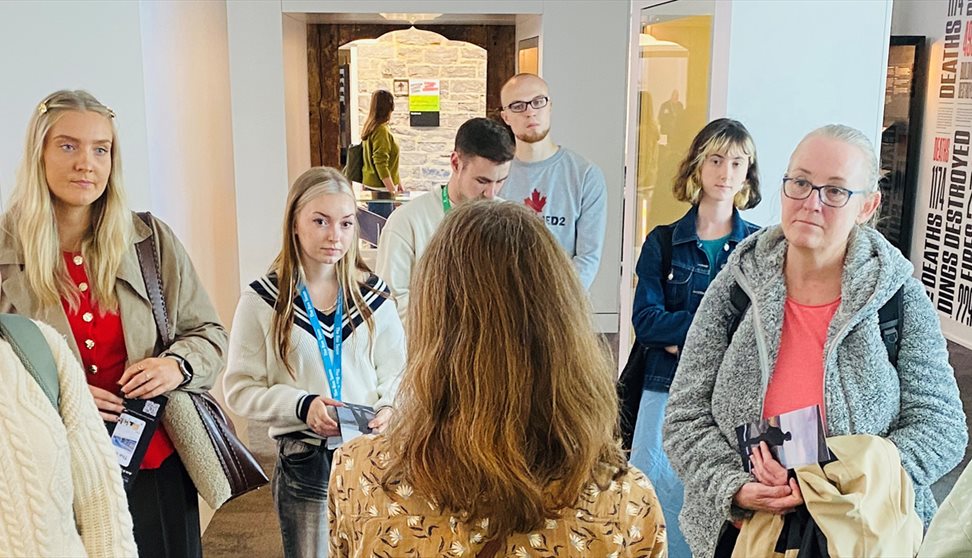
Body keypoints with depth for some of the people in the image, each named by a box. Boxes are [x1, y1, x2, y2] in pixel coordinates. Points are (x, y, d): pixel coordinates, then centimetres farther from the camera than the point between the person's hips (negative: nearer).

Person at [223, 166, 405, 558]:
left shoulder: (373, 294, 1)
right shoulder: (263, 300, -5)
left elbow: (395, 371, 5)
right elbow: (240, 389, -6)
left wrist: (388, 409, -16)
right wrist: (302, 405, -21)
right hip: (303, 465, -2)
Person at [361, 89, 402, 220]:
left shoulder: (371, 128, 13)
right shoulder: (381, 131, -16)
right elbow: (381, 164, -21)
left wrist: (398, 183, 24)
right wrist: (392, 190, -18)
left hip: (371, 186, 9)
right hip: (380, 189, -9)